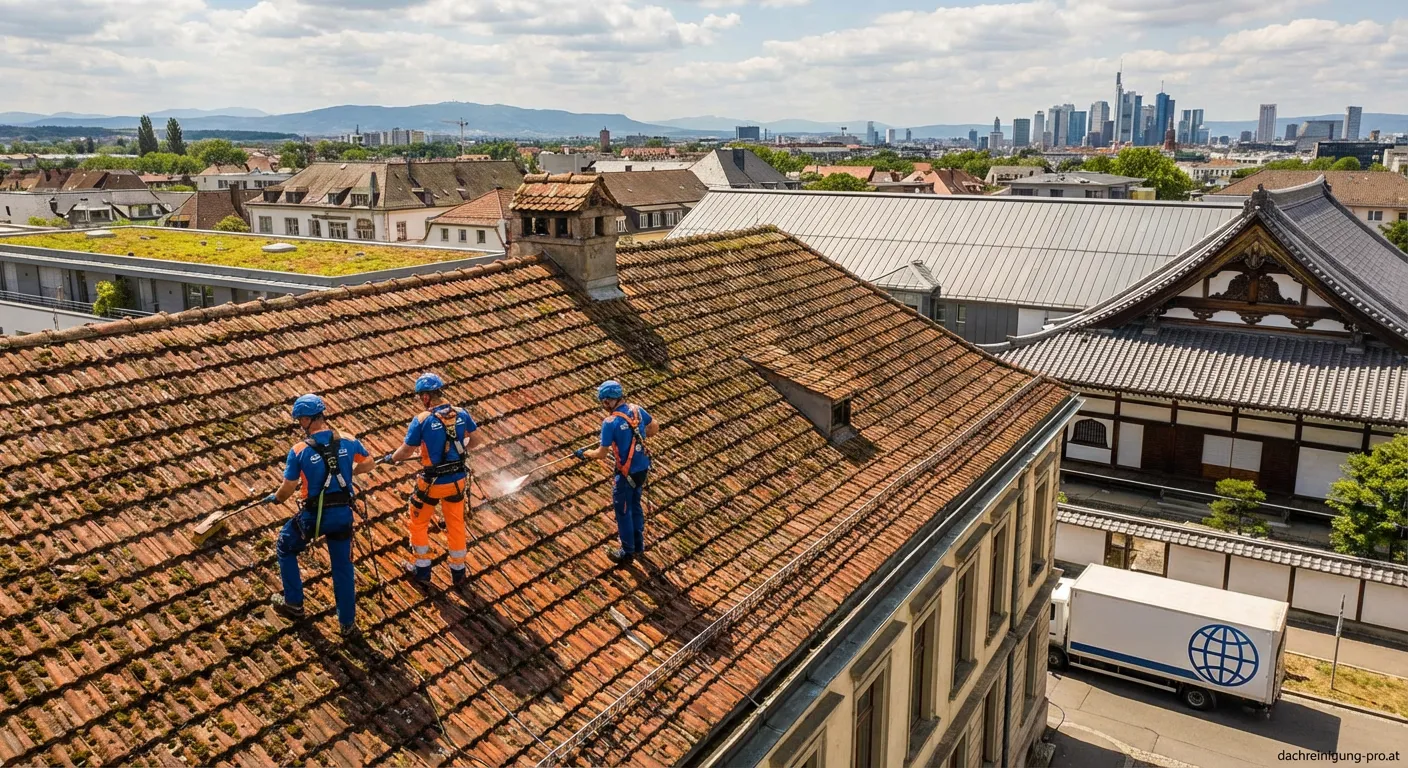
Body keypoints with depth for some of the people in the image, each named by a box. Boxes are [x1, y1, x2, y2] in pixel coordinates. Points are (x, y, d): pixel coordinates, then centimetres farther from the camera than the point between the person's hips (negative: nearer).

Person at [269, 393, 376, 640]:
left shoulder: (299, 450, -14)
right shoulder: (348, 441, -4)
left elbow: (288, 489, -7)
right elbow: (370, 464, 12)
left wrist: (276, 498, 15)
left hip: (313, 516, -3)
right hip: (342, 513, 3)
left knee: (285, 548, 26)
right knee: (343, 567, 15)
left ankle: (294, 603, 34)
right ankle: (348, 624, 21)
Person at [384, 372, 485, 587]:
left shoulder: (421, 420, -19)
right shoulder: (461, 414, -7)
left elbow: (407, 451, -12)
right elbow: (478, 439, 3)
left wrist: (391, 458, 8)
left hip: (432, 482, -4)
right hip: (457, 480, 4)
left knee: (419, 523, 19)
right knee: (456, 524, 20)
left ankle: (422, 571, 30)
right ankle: (458, 571, 33)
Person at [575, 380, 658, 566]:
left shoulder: (610, 423, -22)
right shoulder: (637, 410, -3)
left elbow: (601, 453, -14)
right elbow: (654, 427, 13)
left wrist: (585, 453, 4)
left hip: (627, 473, -7)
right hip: (643, 468, 7)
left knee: (623, 512, 11)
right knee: (635, 506, 25)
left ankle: (627, 553, 24)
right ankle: (638, 545, 39)